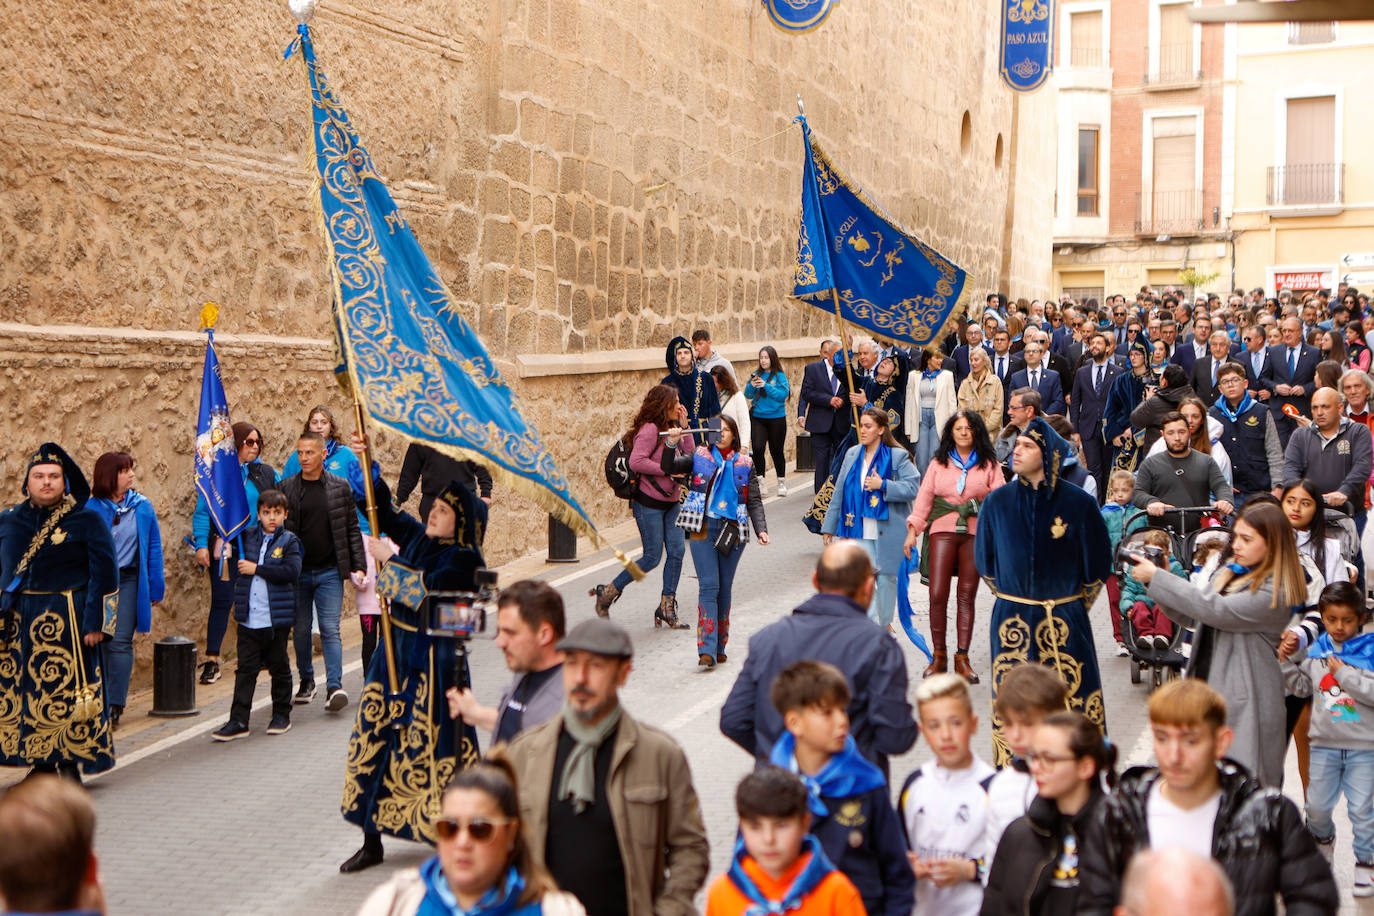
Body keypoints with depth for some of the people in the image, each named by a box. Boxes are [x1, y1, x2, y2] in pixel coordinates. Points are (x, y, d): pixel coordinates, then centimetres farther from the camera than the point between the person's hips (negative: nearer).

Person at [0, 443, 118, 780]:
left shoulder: (87, 520, -1)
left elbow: (105, 574, -4)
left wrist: (96, 623, -10)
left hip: (68, 622, -4)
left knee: (67, 691, -4)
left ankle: (70, 764, 4)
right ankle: (41, 763, 16)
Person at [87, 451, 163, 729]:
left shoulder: (142, 507, 4)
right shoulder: (90, 508, -1)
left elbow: (153, 548, 7)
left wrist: (156, 587, 5)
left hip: (128, 580, 0)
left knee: (120, 642, -5)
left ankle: (115, 706, -1)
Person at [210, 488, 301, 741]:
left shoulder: (289, 541, -3)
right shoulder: (248, 536, 8)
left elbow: (292, 571, -18)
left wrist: (257, 569, -16)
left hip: (277, 618, -3)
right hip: (248, 618, 3)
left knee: (279, 667, 10)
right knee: (246, 669, 3)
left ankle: (281, 715, 23)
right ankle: (238, 721, 4)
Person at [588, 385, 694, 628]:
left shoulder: (671, 428, 12)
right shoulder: (650, 429, -16)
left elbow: (690, 455, 7)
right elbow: (636, 461, -25)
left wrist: (684, 426, 0)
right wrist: (667, 469, -22)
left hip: (670, 501, 8)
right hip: (649, 502, -8)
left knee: (677, 551, 2)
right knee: (652, 557, -4)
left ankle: (667, 607, 11)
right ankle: (607, 593, 11)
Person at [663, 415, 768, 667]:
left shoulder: (745, 464, 12)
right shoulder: (700, 457, 9)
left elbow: (755, 501, 9)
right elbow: (669, 468, 2)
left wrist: (761, 529, -4)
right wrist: (671, 444, -14)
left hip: (733, 530, 2)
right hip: (703, 527, -2)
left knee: (725, 588, 7)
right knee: (709, 586, -11)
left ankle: (719, 647, 17)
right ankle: (706, 650, -16)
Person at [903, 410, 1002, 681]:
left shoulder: (989, 464, 10)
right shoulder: (939, 463, 14)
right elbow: (924, 497, 12)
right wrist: (913, 530, 3)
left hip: (975, 534, 0)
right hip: (943, 530, 1)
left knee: (966, 597, 1)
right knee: (937, 595, -6)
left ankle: (962, 658, 7)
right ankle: (938, 656, 6)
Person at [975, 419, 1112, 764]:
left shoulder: (1079, 503, -5)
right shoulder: (997, 501, 1)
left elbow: (1098, 565, 5)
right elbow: (984, 560, 14)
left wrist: (1076, 606, 8)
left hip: (1065, 622, -2)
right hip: (1011, 618, 2)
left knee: (1074, 699, -2)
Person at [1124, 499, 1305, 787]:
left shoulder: (1275, 591, -14)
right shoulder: (1229, 571, 12)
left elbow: (1215, 610, -22)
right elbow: (1190, 616, 15)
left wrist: (1156, 578, -18)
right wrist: (1155, 582, -2)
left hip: (1243, 701, -8)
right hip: (1206, 687, 8)